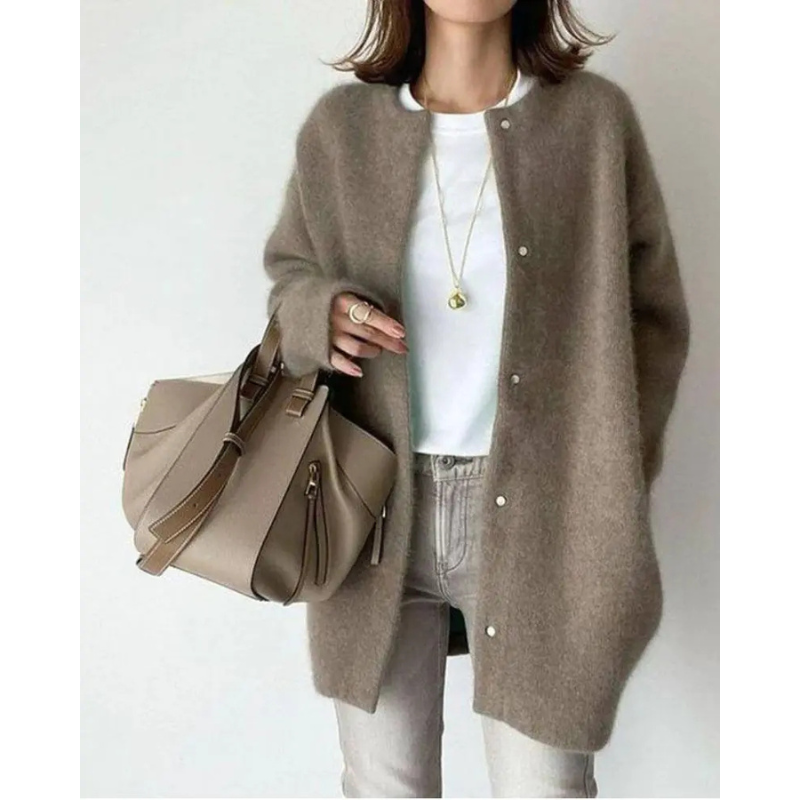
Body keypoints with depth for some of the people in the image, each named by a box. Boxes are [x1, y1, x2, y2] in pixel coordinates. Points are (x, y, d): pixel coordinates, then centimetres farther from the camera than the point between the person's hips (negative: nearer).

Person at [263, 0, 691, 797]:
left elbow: (652, 315, 3)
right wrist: (322, 314, -9)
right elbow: (289, 271, 15)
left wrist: (612, 484, -3)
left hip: (537, 515, -1)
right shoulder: (339, 125, 2)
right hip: (375, 512, 2)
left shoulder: (594, 116, -2)